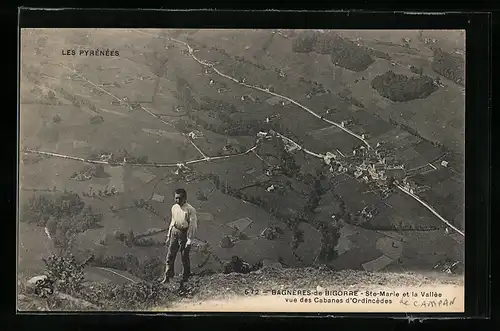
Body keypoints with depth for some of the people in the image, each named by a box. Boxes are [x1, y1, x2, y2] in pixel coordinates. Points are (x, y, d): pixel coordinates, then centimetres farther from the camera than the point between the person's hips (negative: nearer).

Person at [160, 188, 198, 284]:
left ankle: (185, 278, 23)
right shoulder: (174, 207, 5)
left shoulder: (190, 210, -14)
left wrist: (189, 241, -15)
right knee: (170, 256, 5)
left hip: (184, 233, -5)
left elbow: (193, 226, -13)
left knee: (184, 257, 6)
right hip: (174, 232, 5)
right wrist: (169, 235, 15)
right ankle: (167, 278, 15)